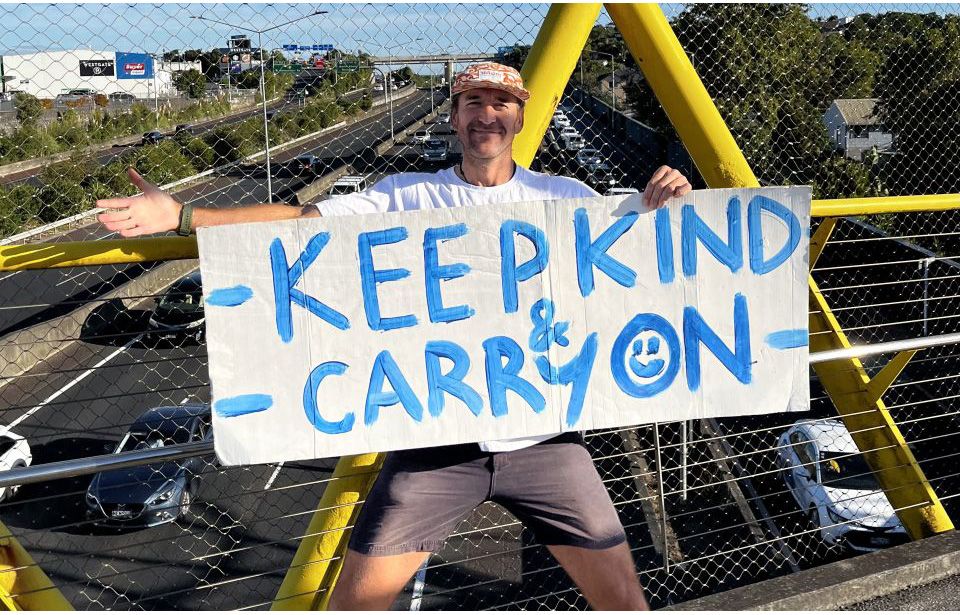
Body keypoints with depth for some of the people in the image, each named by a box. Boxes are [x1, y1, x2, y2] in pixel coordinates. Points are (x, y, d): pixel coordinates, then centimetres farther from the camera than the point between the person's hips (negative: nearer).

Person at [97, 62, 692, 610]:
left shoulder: (565, 197, 4)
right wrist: (183, 216, -12)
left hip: (542, 437, 1)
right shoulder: (407, 196, 3)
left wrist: (662, 201, -21)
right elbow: (301, 219, -3)